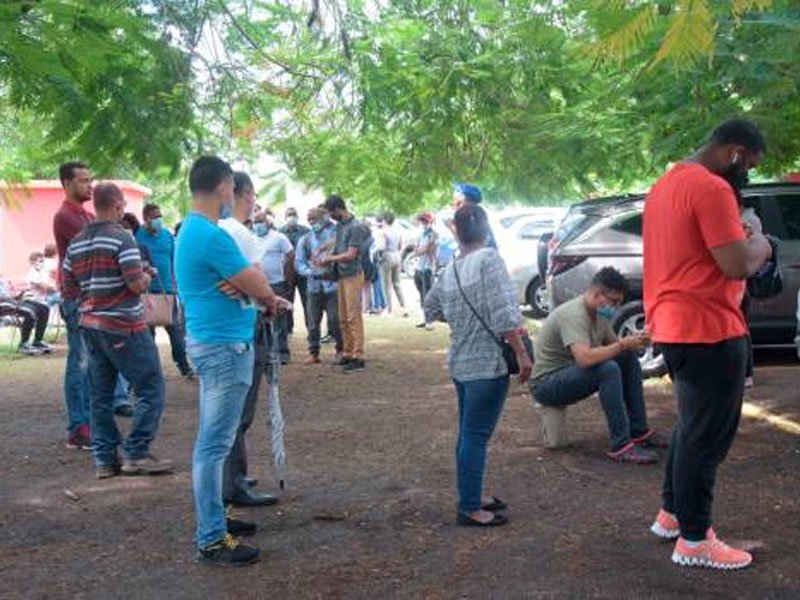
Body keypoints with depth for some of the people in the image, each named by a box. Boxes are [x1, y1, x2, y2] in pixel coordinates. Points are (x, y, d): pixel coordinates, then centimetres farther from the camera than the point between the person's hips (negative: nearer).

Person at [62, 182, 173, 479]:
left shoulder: (76, 243, 9)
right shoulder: (121, 238, -13)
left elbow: (69, 290, 12)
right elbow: (136, 284, -20)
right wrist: (146, 277, 1)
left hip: (91, 325, 8)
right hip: (123, 327, -8)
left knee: (101, 394, 11)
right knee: (151, 388, 0)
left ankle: (105, 459, 13)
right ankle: (136, 454, -2)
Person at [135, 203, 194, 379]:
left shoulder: (167, 235, 7)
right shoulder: (138, 237, -5)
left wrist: (174, 282, 8)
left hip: (167, 288, 3)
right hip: (147, 290, -3)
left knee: (175, 328, 4)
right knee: (148, 330, 7)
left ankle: (184, 366, 9)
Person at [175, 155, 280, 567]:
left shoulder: (193, 230, 13)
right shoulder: (211, 236, -20)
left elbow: (250, 279, 14)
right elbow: (260, 288, -17)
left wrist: (243, 285, -7)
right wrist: (268, 296, 5)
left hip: (215, 342, 11)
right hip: (225, 347, -11)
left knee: (212, 440, 17)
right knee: (215, 444, -6)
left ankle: (213, 519, 28)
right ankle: (212, 541, -1)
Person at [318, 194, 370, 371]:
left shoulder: (356, 227, -14)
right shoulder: (340, 225, 11)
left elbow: (350, 255, -16)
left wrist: (329, 259, -8)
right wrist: (326, 259, 2)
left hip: (353, 275, -8)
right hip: (341, 275, 8)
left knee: (353, 317, -8)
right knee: (343, 318, 10)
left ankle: (358, 357, -6)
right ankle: (347, 354, 17)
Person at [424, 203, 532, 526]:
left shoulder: (449, 270, 8)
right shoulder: (489, 259, -12)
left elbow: (431, 309, 21)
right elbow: (504, 313, -19)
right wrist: (522, 353, -14)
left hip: (460, 363, 7)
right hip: (488, 363, -7)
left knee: (468, 434, 17)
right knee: (476, 436, -3)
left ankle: (470, 499, 28)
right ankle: (470, 509, 2)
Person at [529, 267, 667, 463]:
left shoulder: (599, 313, 5)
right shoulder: (573, 314, -25)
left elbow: (613, 343, 15)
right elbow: (585, 358, -38)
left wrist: (632, 343, -8)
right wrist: (622, 345, -28)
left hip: (574, 373, 10)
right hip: (546, 383, -10)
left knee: (629, 358, 1)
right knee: (608, 368, -31)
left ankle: (639, 431, 4)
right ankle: (621, 446, -28)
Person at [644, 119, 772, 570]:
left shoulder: (668, 183, 14)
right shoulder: (712, 188, -18)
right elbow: (738, 264, -22)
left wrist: (746, 245, 13)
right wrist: (760, 243, -2)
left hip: (676, 326, 10)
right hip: (709, 330, -10)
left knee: (693, 427, 22)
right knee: (708, 435, -1)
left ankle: (672, 513, 31)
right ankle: (694, 540, 8)